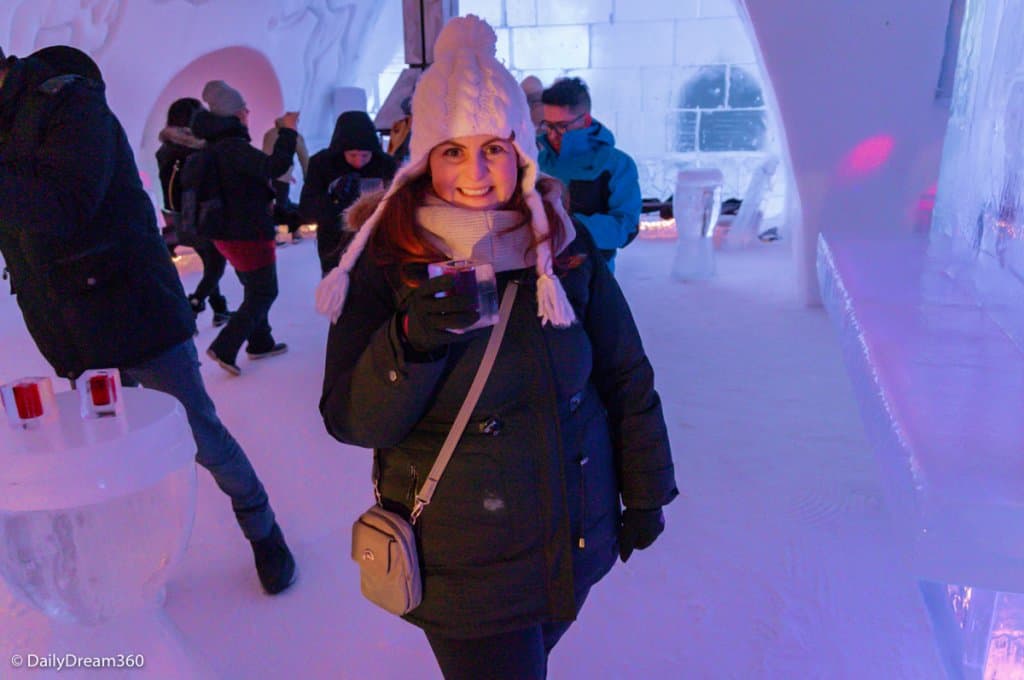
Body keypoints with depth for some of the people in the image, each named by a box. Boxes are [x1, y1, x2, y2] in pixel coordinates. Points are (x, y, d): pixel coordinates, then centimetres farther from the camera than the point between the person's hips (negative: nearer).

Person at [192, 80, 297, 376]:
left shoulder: (211, 145, 9)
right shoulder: (233, 147, -22)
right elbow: (274, 166, -34)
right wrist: (288, 131, -25)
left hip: (226, 232, 10)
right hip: (249, 234, -10)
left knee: (255, 290, 22)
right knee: (264, 293, 0)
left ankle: (260, 342, 30)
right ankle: (224, 347, -5)